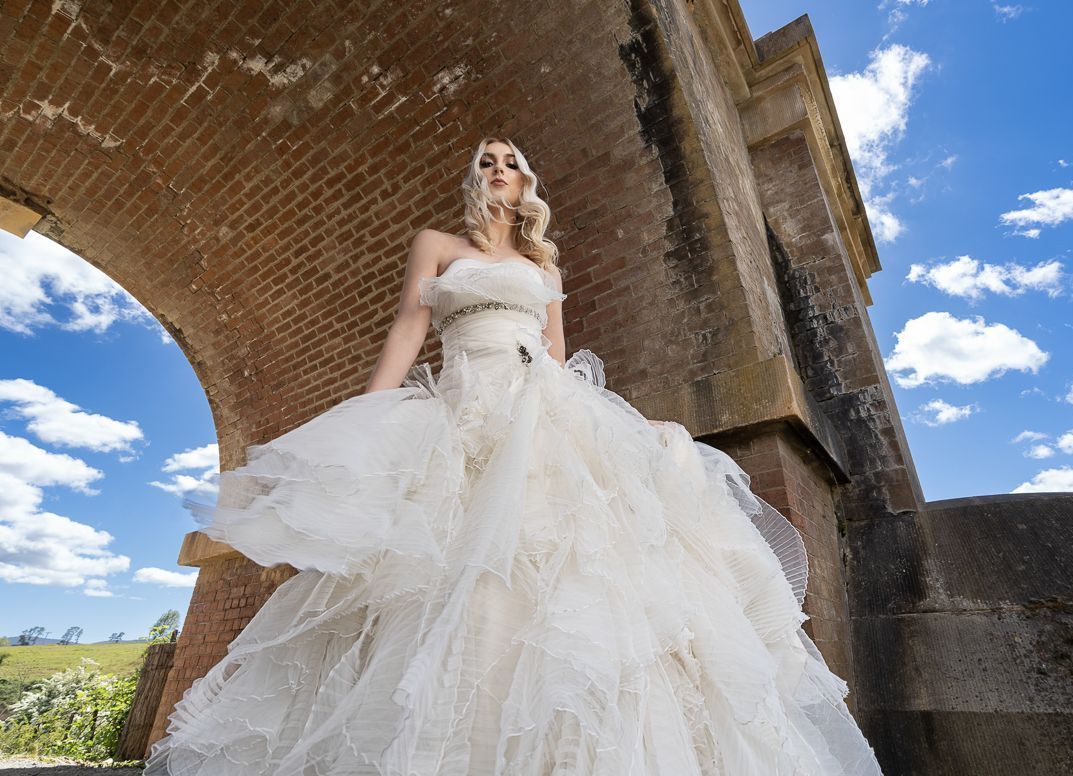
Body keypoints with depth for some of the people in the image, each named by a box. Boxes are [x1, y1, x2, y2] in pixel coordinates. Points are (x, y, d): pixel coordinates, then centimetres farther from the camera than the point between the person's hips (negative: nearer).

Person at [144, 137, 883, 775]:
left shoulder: (545, 266, 27)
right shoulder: (437, 245, 19)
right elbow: (408, 331, 6)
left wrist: (582, 420, 10)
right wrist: (369, 423, -7)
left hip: (547, 414, 3)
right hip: (467, 415, -2)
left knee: (562, 564, -13)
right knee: (457, 572, -16)